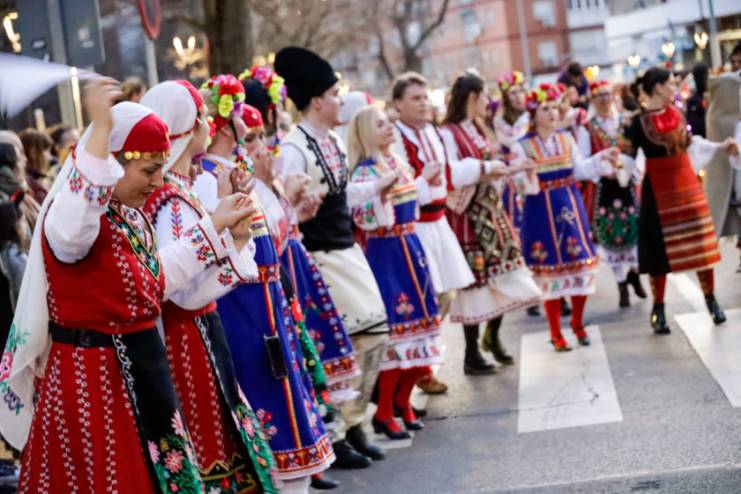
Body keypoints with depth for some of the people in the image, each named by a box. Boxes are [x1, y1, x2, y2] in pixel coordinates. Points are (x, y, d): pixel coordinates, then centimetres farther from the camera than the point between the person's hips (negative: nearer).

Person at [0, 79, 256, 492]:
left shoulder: (132, 215, 9)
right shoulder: (79, 211, -20)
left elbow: (155, 280, 20)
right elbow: (71, 234, -46)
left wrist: (215, 225, 21)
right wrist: (101, 130, -50)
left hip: (140, 366, 9)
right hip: (93, 376, -9)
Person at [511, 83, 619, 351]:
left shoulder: (566, 138, 6)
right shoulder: (523, 146, -7)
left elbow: (580, 170, 9)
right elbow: (520, 182, -12)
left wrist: (602, 158, -1)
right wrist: (524, 173, -33)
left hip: (571, 206, 4)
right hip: (542, 211, -4)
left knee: (581, 264, 6)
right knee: (551, 271, 2)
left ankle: (577, 323, 27)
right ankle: (556, 334, 14)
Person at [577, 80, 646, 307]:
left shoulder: (625, 124, 7)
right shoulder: (586, 129, -2)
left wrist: (633, 169, -13)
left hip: (627, 184, 2)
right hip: (602, 187, -2)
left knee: (634, 229, 2)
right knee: (610, 234, 2)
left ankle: (634, 273, 26)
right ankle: (622, 285, 13)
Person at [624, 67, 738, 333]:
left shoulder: (678, 113, 4)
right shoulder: (639, 122, -11)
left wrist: (720, 146, 19)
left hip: (687, 183, 4)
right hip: (658, 189, -4)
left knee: (701, 243, 4)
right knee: (661, 248, 0)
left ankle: (711, 300, 17)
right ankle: (658, 309, 11)